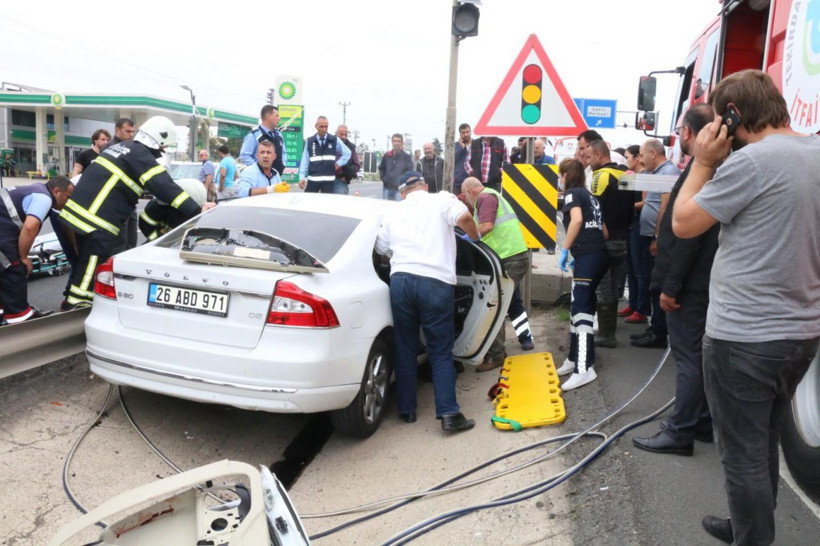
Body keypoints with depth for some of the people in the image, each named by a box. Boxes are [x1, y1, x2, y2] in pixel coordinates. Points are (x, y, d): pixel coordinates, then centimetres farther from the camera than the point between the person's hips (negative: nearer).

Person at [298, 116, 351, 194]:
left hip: (328, 181, 0)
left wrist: (338, 164, 3)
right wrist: (302, 177, -2)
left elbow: (347, 153, 14)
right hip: (312, 180, 0)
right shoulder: (309, 141, 6)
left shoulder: (335, 140, 6)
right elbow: (305, 161, 4)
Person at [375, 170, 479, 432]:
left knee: (405, 349, 15)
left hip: (401, 280, 3)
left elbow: (381, 249, 25)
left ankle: (407, 410, 21)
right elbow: (464, 218, -8)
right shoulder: (441, 200, 9)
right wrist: (475, 238, 12)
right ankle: (448, 413, -1)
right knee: (441, 352, 6)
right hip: (436, 283, -3)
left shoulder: (393, 213, 21)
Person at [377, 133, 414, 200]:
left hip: (400, 188, -4)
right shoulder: (386, 156, 10)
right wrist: (384, 178, 9)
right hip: (387, 188, 4)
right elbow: (381, 168, 22)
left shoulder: (406, 157, -2)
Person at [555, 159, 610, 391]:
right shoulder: (589, 195, 25)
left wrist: (564, 249, -14)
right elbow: (604, 230, 23)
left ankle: (584, 369, -14)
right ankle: (576, 358, 21)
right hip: (599, 254, 9)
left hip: (588, 256, -9)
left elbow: (576, 220, -19)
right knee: (579, 307, 14)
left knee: (581, 309, -11)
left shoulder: (572, 193, 1)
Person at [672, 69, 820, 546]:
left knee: (743, 455, 6)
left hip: (744, 337, -9)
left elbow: (684, 224, -12)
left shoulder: (750, 161, -18)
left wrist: (703, 164, -2)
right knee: (765, 444, 23)